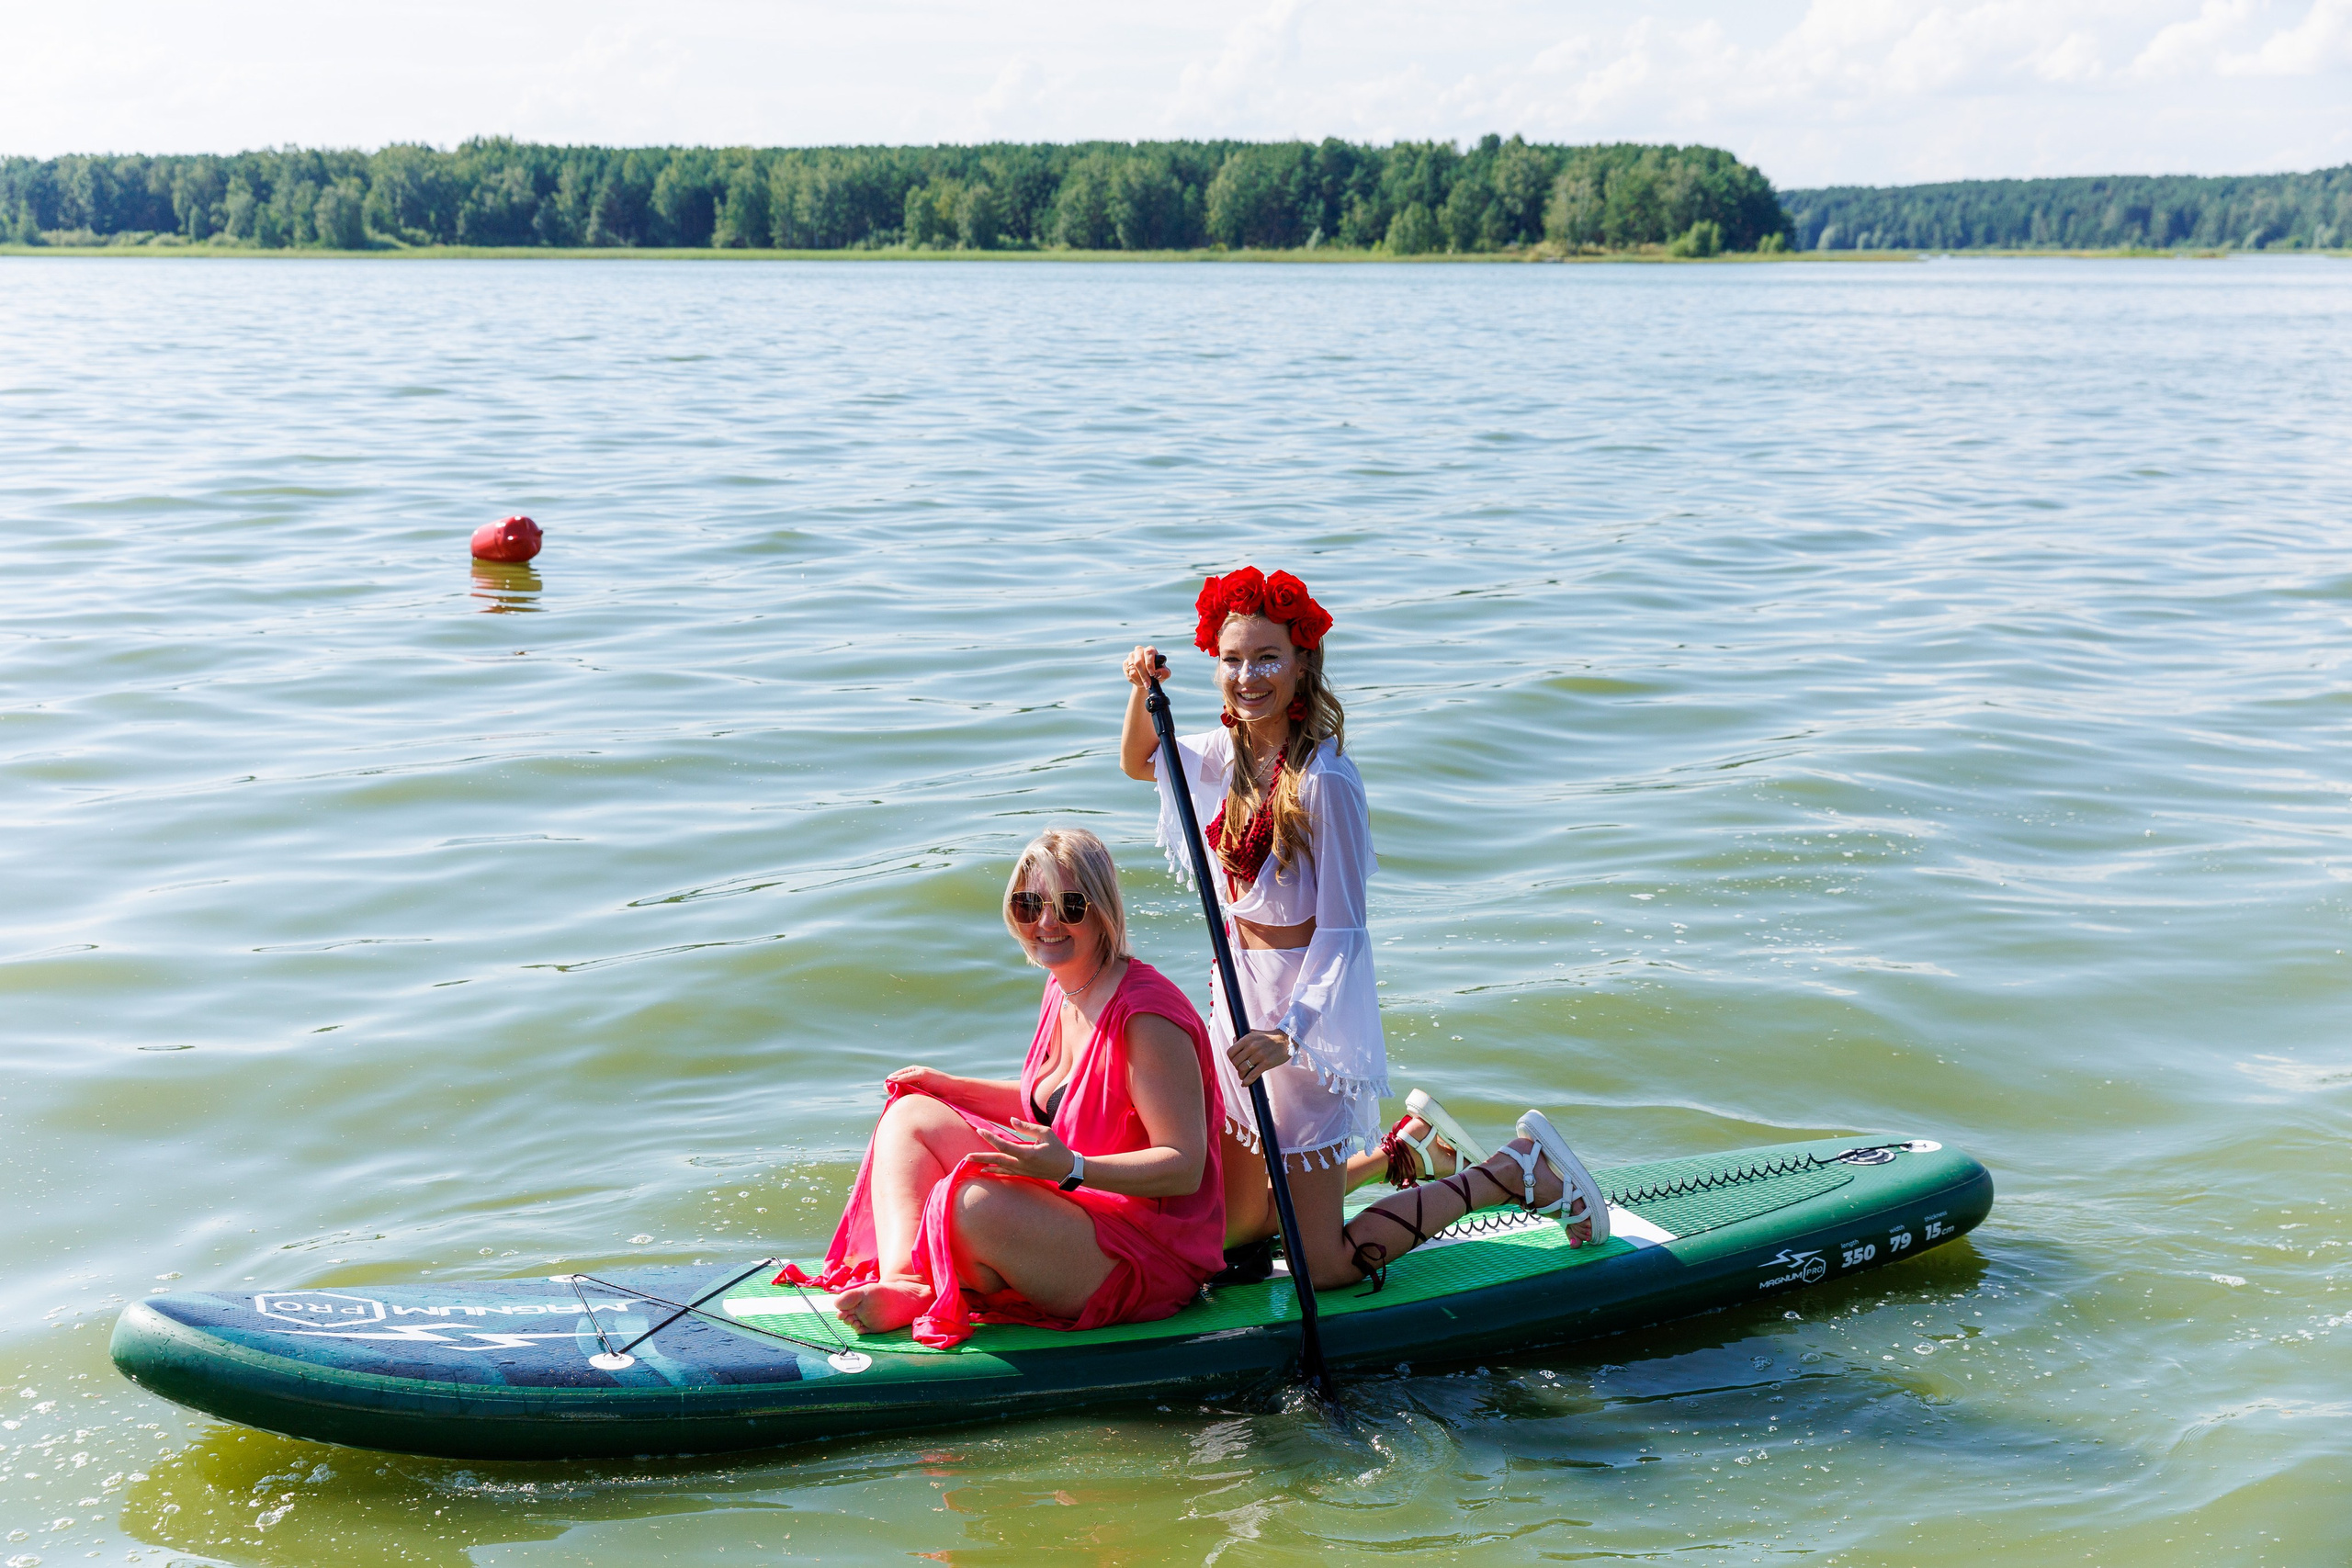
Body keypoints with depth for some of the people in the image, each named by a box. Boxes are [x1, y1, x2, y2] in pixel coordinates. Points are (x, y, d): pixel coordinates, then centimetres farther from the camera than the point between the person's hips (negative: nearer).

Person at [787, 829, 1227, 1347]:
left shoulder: (1146, 1013, -21)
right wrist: (951, 1086, 13)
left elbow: (1185, 1166, -24)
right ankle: (900, 1281, -17)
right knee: (911, 1114, 5)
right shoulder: (1063, 990, 7)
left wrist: (1072, 1168, -36)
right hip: (1070, 1207, 10)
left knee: (968, 1202, -34)